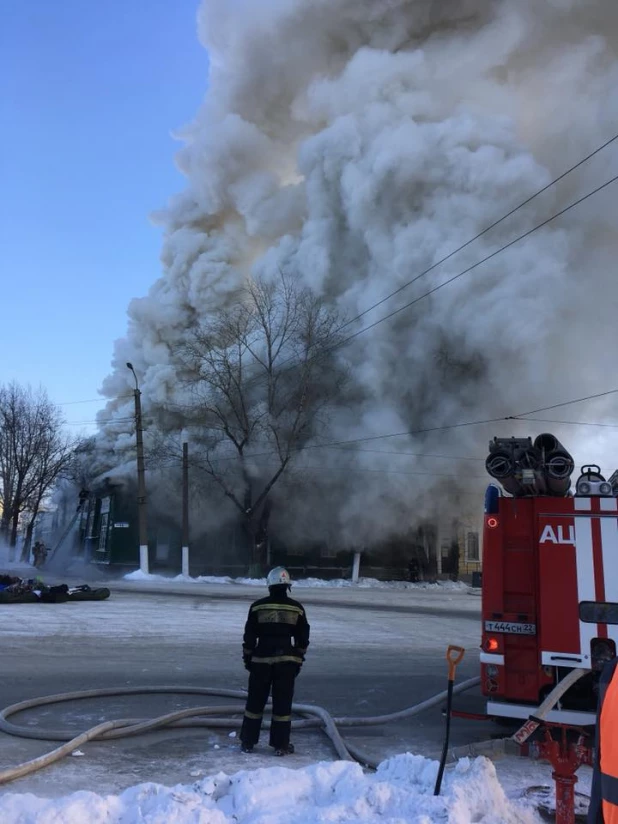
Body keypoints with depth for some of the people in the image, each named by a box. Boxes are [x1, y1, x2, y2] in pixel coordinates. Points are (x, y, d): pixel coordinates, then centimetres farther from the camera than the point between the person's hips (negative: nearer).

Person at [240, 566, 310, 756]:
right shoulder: (296, 608, -1)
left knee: (255, 701, 11)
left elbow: (249, 636, 1)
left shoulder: (257, 607, -2)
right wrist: (298, 660, 13)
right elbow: (302, 639, 4)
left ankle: (247, 742, 18)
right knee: (283, 702, 6)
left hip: (261, 659, 0)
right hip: (286, 660, 0)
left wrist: (247, 658, 12)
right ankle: (281, 745, 10)